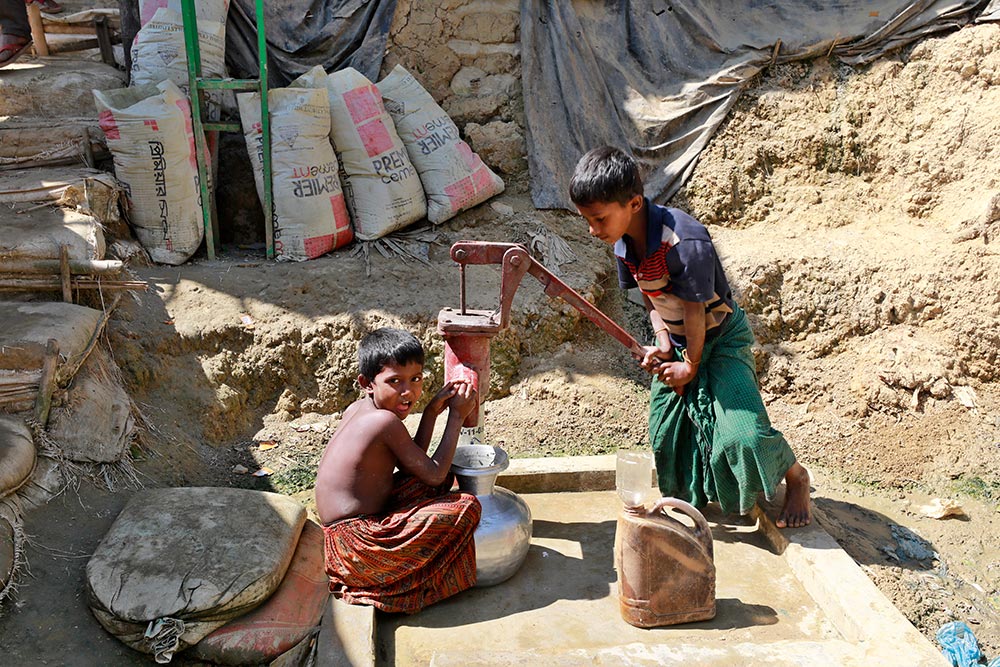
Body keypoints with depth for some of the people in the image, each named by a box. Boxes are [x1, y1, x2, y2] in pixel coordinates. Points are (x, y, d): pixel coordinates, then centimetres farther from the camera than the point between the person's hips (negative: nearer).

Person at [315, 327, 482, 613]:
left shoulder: (357, 409, 8)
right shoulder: (386, 421, -20)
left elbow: (414, 462, 14)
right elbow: (433, 473, -11)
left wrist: (432, 411, 6)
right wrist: (456, 416, -3)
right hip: (356, 545, -10)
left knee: (445, 477, 17)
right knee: (466, 507, -14)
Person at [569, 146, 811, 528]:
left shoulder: (684, 241, -34)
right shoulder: (623, 243, -9)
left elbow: (694, 310, -23)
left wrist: (691, 364, -11)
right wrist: (662, 341, -10)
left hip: (719, 337, -7)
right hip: (676, 341, 7)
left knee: (743, 433, -16)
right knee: (664, 433, 8)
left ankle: (796, 477, 15)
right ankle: (685, 499, 37)